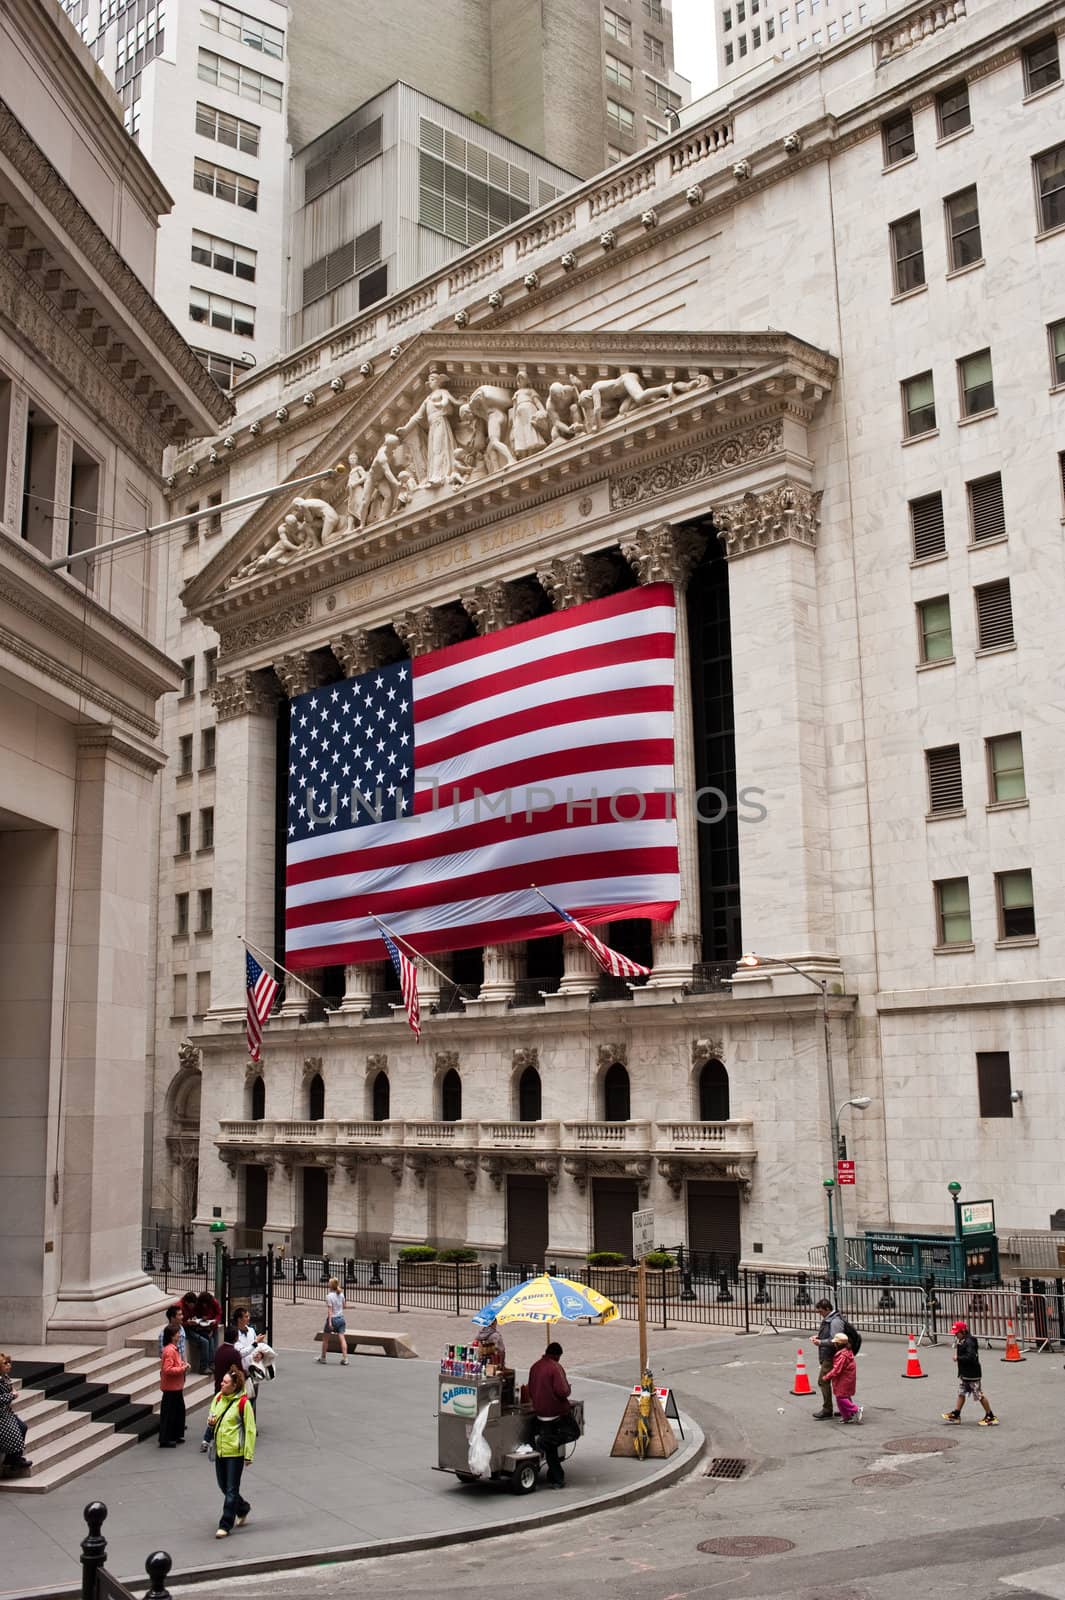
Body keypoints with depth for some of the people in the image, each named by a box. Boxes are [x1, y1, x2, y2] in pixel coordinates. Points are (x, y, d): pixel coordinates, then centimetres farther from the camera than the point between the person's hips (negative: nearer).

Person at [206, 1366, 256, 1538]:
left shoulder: (243, 1402, -15)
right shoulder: (218, 1398, 3)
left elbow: (250, 1430, -11)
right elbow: (213, 1417, 18)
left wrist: (249, 1455, -12)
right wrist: (211, 1422, -7)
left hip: (235, 1452, -7)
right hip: (219, 1450, 7)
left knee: (231, 1490, 0)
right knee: (224, 1486, 17)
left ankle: (226, 1525, 9)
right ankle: (243, 1509, 39)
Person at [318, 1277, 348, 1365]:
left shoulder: (329, 1296, -13)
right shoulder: (341, 1294, 4)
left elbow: (330, 1310, -18)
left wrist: (330, 1322, -21)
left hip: (332, 1319, -5)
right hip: (341, 1318, 5)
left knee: (325, 1339, 13)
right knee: (342, 1338, -1)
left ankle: (323, 1358, 24)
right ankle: (345, 1358, -10)